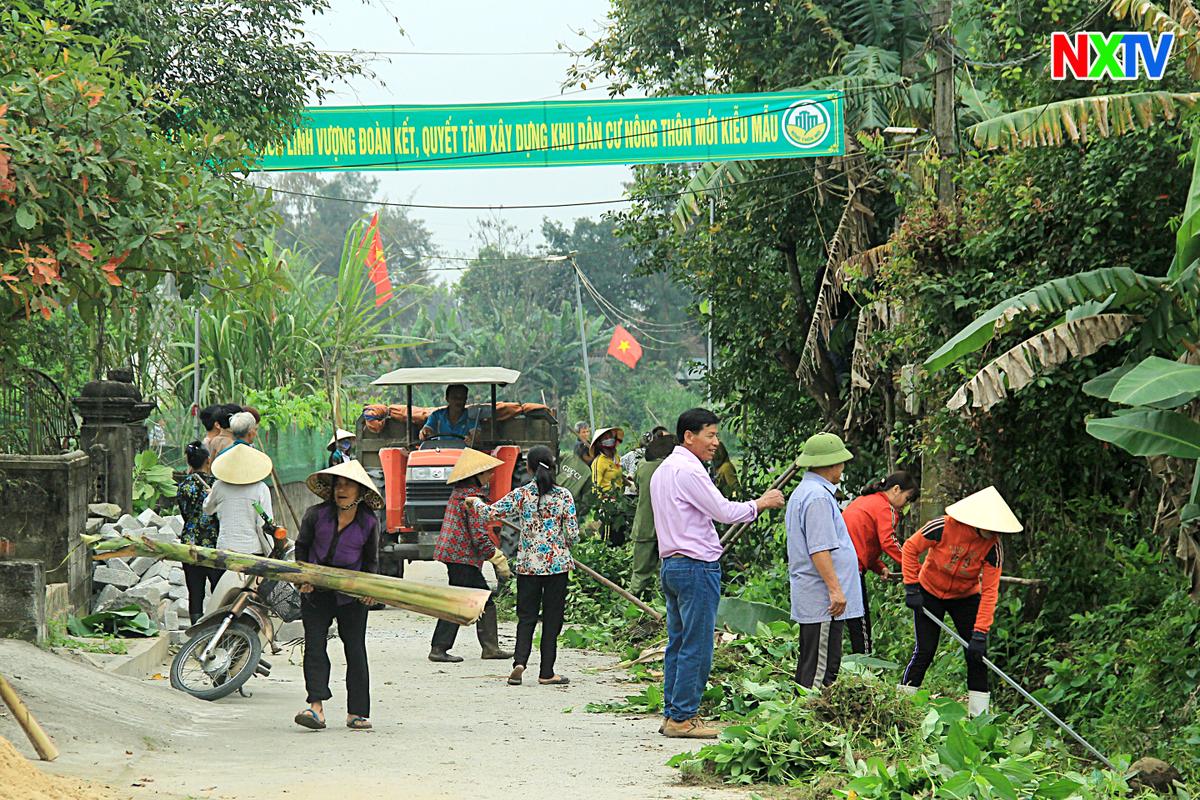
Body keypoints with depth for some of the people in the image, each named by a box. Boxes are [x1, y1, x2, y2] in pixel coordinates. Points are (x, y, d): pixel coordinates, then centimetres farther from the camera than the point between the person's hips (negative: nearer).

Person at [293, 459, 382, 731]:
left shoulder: (369, 522, -2)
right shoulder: (316, 514, -5)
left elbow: (371, 562, 9)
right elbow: (302, 547, 10)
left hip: (351, 594, 0)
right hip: (316, 590, 0)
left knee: (355, 650, 1)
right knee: (314, 645, -11)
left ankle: (357, 713, 7)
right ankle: (316, 708, -17)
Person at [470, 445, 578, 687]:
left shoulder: (521, 495, -5)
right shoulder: (563, 495, -5)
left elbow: (489, 513, -2)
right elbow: (573, 535, -5)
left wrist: (476, 501, 19)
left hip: (528, 564, 1)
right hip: (557, 563, 0)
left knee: (526, 616, 8)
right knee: (552, 617, 7)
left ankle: (520, 661, -12)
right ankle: (546, 672, 8)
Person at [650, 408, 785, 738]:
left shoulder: (662, 471, 18)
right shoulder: (688, 470, -14)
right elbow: (723, 511, -15)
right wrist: (760, 503, -2)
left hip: (670, 563, 10)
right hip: (697, 566, -10)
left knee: (678, 644, 12)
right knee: (696, 646, -7)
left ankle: (672, 716, 13)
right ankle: (683, 718, -6)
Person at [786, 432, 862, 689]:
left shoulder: (801, 492, 19)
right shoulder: (818, 497, -15)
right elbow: (819, 550, -22)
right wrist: (835, 589, -22)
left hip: (810, 598, 11)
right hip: (823, 600, -11)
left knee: (809, 668, 12)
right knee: (820, 670, -11)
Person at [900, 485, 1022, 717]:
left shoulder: (993, 546, -23)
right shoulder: (944, 527, -29)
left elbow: (989, 592, -23)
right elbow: (910, 548, -14)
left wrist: (980, 633, -28)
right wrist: (912, 587, -15)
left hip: (966, 597, 2)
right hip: (930, 594, -2)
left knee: (977, 653, -6)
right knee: (924, 652, -5)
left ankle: (978, 717, -1)